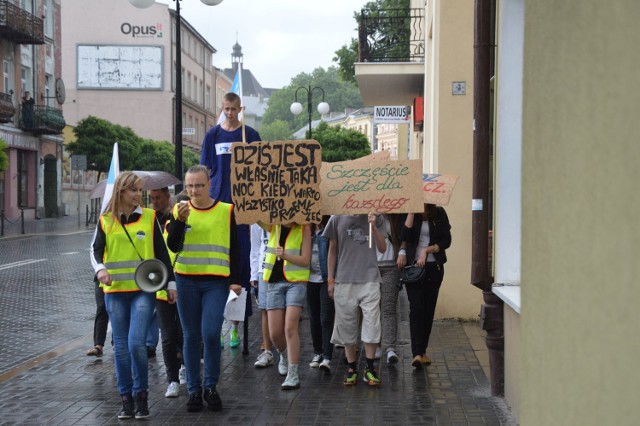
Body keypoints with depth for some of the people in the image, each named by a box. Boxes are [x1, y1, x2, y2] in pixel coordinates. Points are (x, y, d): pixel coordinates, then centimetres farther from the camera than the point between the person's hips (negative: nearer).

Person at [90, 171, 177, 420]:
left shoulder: (149, 217, 4)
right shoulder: (106, 220, 5)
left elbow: (162, 252, 7)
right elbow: (96, 249, 3)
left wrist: (170, 283, 5)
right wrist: (100, 268, -19)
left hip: (143, 290, -2)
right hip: (115, 290, 2)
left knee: (136, 343, -13)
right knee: (121, 346, 5)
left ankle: (141, 394, 3)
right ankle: (126, 399, 15)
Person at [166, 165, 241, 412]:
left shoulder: (226, 211, 4)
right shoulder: (179, 209, 5)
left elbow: (235, 249, 6)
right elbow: (173, 246, -5)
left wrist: (235, 280, 0)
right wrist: (180, 220, -19)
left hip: (217, 282, -1)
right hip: (186, 282, 2)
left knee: (211, 333, -13)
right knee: (191, 337, 6)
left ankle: (210, 387, 5)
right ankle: (193, 390, 15)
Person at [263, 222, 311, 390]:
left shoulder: (304, 229, -2)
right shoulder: (273, 227, 5)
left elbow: (305, 260, -6)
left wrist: (285, 255, -21)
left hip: (296, 281, -3)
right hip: (275, 281, 3)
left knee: (290, 328, -14)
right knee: (275, 332, 3)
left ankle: (293, 375, -10)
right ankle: (285, 356, 37)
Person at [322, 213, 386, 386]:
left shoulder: (372, 219, 7)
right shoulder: (337, 219, 4)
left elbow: (383, 248, 5)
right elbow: (332, 250, 9)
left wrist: (374, 227, -9)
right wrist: (330, 280, 6)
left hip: (369, 280, 0)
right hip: (344, 281, 0)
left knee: (371, 324, -4)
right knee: (346, 326, 5)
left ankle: (370, 368, 7)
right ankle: (352, 368, 16)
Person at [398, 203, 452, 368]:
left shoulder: (439, 213, 2)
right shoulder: (409, 213, 0)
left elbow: (446, 241, 1)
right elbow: (405, 237, -15)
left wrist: (427, 250, -11)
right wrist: (411, 212, -16)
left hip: (433, 267, 2)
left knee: (429, 309, 5)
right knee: (416, 308, -12)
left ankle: (422, 351, 16)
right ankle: (417, 353, -17)